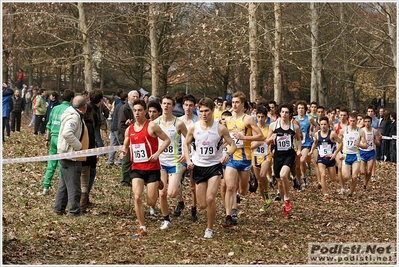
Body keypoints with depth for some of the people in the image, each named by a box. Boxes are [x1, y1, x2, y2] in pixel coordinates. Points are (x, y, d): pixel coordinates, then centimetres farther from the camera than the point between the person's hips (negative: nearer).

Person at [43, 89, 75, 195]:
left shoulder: (55, 108, 9)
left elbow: (49, 125, 13)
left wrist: (47, 139, 20)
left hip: (54, 137, 5)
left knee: (51, 164, 10)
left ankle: (46, 187, 10)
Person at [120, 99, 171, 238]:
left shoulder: (152, 126, -8)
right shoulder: (129, 129, 8)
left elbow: (167, 140, -5)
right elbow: (125, 146, 22)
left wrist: (158, 153, -18)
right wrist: (124, 151, -2)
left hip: (152, 168, -4)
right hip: (136, 168, 4)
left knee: (151, 202, -1)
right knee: (137, 197, -11)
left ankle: (157, 187, 37)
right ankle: (142, 228, 0)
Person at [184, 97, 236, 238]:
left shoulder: (220, 128, -8)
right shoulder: (193, 127, -3)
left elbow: (233, 144, -1)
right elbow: (186, 144, 11)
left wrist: (228, 154, -22)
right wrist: (188, 160, -3)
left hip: (215, 166, -2)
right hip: (198, 167, 2)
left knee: (210, 199, -20)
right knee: (202, 205, 2)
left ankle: (210, 229, 1)